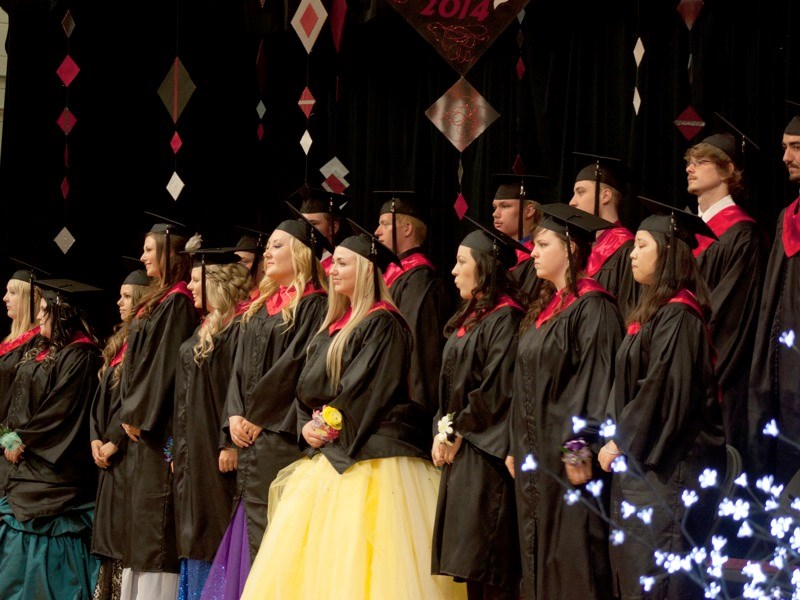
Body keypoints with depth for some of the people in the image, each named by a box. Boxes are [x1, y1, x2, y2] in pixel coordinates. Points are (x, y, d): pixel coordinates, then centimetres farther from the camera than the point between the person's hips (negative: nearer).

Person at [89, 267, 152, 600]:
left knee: (126, 536, -8)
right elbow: (101, 394, 16)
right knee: (109, 534, 10)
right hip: (108, 451, 9)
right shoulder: (119, 342, 18)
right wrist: (96, 438, 2)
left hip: (132, 452, -9)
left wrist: (114, 442, -15)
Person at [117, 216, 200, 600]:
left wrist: (137, 414, -15)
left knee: (155, 515, -10)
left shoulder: (177, 302, -12)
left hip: (158, 425, -10)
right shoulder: (157, 303, 18)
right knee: (139, 515, 10)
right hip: (141, 422, 10)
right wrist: (131, 414, 14)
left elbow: (165, 363, -17)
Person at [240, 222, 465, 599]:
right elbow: (307, 387, 17)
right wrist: (306, 426, 0)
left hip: (369, 455, -9)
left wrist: (331, 425, -8)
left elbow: (367, 390, -16)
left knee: (353, 565, -12)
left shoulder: (382, 324, -8)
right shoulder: (335, 326, 19)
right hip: (329, 455, 9)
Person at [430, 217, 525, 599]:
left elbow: (497, 389, -18)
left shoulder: (505, 319, -12)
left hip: (484, 451, -9)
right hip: (459, 449, 9)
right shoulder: (468, 319, 17)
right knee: (466, 555, 10)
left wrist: (457, 433, -12)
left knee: (485, 560, -8)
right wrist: (443, 432, 5)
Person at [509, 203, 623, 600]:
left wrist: (580, 449, -22)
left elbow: (595, 381, -18)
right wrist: (516, 447, 18)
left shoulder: (592, 307, -11)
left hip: (566, 457, -9)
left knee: (572, 560, -7)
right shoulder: (544, 309, 16)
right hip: (534, 455, 9)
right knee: (539, 555, 10)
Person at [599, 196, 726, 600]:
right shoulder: (656, 310, 15)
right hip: (639, 460, 10)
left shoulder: (678, 315, -15)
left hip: (666, 467, -10)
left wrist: (622, 443, -13)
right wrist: (617, 439, 11)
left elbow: (664, 390, -20)